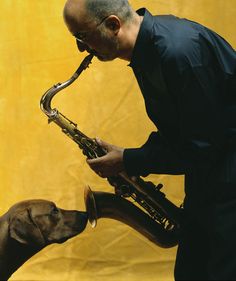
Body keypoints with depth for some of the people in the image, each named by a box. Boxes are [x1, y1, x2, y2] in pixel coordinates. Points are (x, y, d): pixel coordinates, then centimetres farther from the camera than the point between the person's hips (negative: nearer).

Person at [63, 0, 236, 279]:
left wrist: (129, 162, -14)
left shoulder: (178, 50, -27)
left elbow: (203, 147, -22)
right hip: (206, 175, 9)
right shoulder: (148, 42, 4)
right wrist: (131, 161, 0)